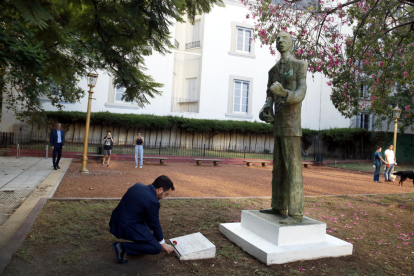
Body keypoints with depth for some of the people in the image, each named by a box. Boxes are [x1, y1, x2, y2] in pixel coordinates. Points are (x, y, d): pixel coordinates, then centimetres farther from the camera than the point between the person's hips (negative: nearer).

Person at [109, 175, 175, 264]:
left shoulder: (138, 186, 4)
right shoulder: (152, 201, -20)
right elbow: (155, 224, -7)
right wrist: (163, 244, 10)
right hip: (125, 228, -9)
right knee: (156, 248, -6)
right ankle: (123, 247, -10)